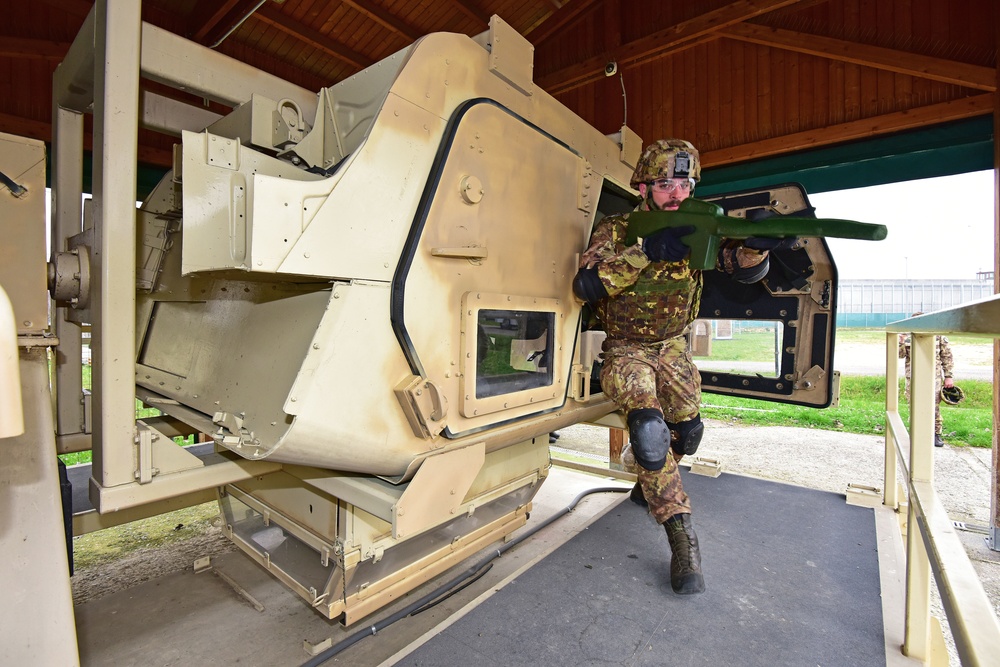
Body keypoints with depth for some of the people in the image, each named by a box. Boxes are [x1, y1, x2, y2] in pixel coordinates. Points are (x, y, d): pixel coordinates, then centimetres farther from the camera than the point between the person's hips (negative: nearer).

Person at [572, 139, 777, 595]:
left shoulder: (697, 230, -1)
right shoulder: (616, 229, -11)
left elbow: (744, 270, -11)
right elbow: (585, 286, -26)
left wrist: (756, 245, -35)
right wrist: (647, 251, -34)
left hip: (672, 348, 5)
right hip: (626, 351, -4)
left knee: (687, 430, 2)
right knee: (649, 428, -25)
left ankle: (646, 484, 34)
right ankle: (681, 536, -10)